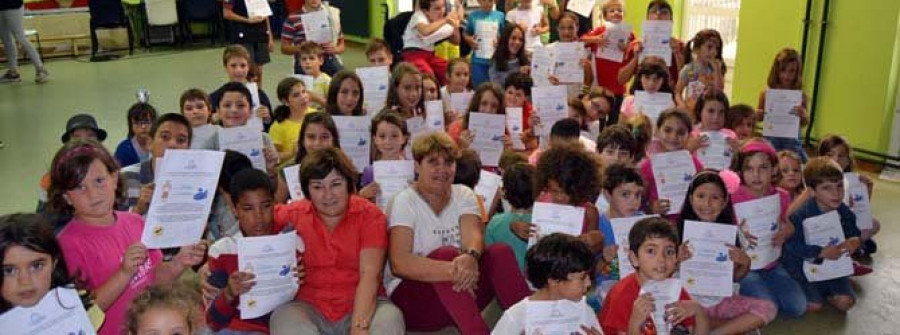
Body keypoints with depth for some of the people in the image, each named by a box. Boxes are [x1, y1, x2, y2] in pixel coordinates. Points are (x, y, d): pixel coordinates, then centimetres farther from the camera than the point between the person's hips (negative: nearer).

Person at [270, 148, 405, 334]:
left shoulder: (370, 215, -2)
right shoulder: (293, 215, 4)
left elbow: (370, 275, -13)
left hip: (363, 306, -2)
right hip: (309, 307, 2)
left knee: (390, 319, -31)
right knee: (283, 318, -29)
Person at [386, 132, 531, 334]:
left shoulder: (463, 195, 6)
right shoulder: (404, 202, -8)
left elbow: (472, 235, -15)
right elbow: (399, 264, -23)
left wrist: (471, 258, -39)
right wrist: (452, 270, -36)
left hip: (460, 292, 5)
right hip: (411, 292, -4)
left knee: (500, 252, -19)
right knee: (446, 254, -32)